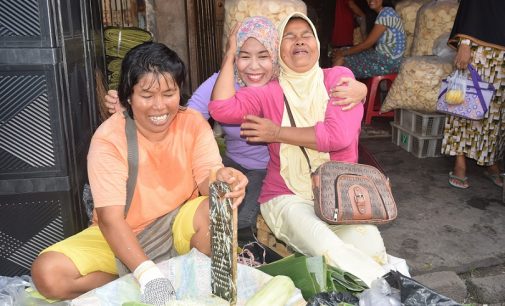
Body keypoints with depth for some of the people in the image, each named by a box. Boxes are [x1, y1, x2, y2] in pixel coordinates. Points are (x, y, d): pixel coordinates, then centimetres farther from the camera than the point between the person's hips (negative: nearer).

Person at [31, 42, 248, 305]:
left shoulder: (193, 123, -10)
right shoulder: (108, 138, -19)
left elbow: (207, 179, -19)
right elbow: (110, 219, -24)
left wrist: (220, 179, -46)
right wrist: (148, 274, -38)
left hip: (182, 226, 1)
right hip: (122, 237, -1)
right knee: (47, 272, -23)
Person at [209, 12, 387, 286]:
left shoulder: (339, 78, 0)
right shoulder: (271, 92, 2)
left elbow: (339, 135, -16)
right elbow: (221, 109, -15)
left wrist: (277, 133, -9)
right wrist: (230, 54, -4)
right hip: (287, 197, 0)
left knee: (370, 249, -26)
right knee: (328, 250, -29)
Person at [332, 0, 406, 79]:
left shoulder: (386, 13, -18)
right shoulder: (382, 13, 11)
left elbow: (367, 43, -18)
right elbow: (371, 42, 11)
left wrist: (343, 53, -8)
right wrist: (343, 51, 5)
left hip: (389, 62, -9)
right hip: (381, 55, 9)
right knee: (341, 59, 2)